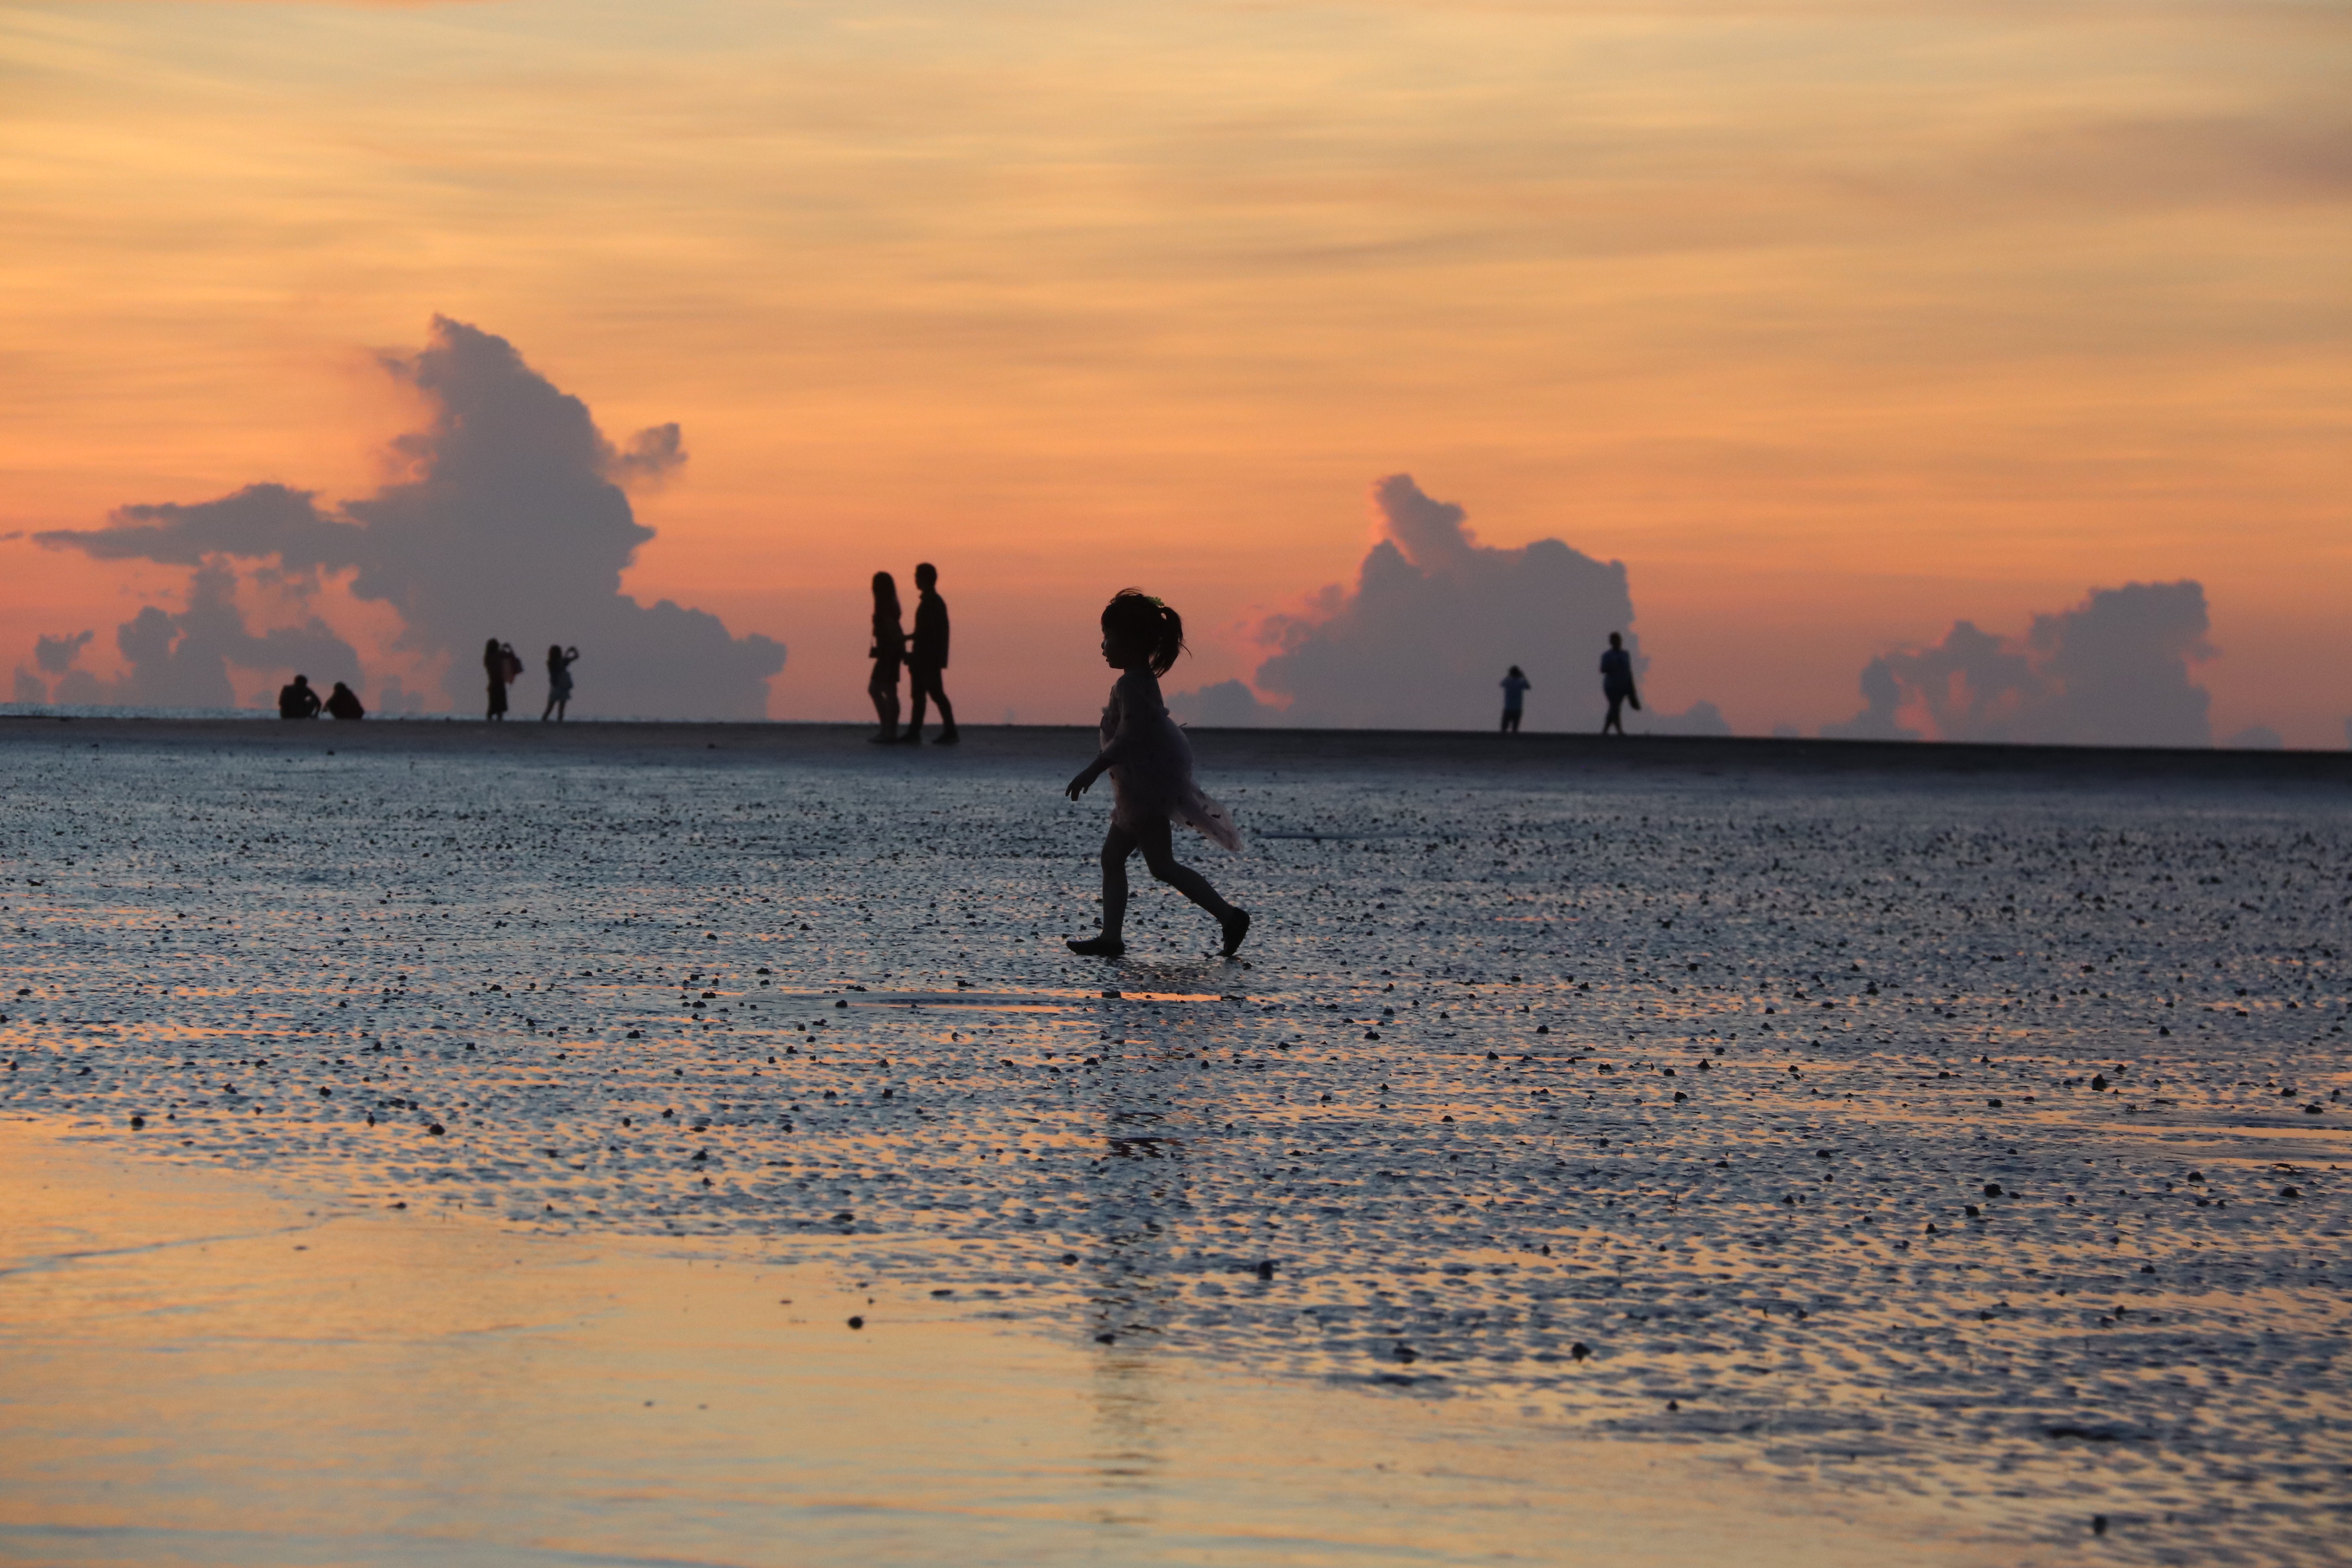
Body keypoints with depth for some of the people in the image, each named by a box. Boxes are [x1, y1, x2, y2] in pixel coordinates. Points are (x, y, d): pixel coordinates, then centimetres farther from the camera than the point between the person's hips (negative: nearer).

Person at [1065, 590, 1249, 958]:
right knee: (1112, 858, 12)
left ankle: (1229, 916, -7)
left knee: (1162, 865, -7)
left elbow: (1128, 737, -28)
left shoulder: (1131, 685, -19)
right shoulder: (1143, 681, 13)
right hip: (1139, 792, 11)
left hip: (1147, 790, -11)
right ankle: (1111, 936, 11)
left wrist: (1091, 772, -28)